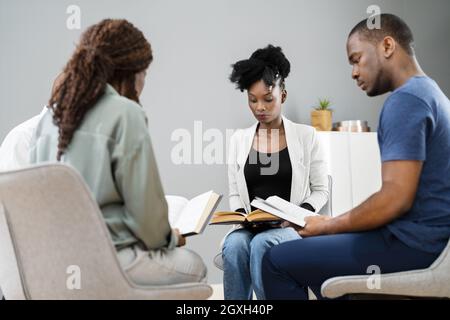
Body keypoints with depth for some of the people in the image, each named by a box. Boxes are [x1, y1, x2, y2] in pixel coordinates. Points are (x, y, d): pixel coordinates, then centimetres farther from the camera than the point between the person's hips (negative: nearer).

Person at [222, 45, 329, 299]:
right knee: (233, 245, -32)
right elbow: (234, 194, 12)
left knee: (261, 244, -35)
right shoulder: (239, 139, 10)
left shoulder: (306, 135, 3)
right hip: (251, 227, 2)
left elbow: (321, 191, 4)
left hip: (293, 227, -2)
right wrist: (243, 217, -9)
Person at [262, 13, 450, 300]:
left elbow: (396, 198, -24)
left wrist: (327, 226, -10)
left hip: (411, 243, -10)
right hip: (427, 237, 10)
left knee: (278, 261, -6)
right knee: (323, 246, 27)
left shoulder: (405, 99, -16)